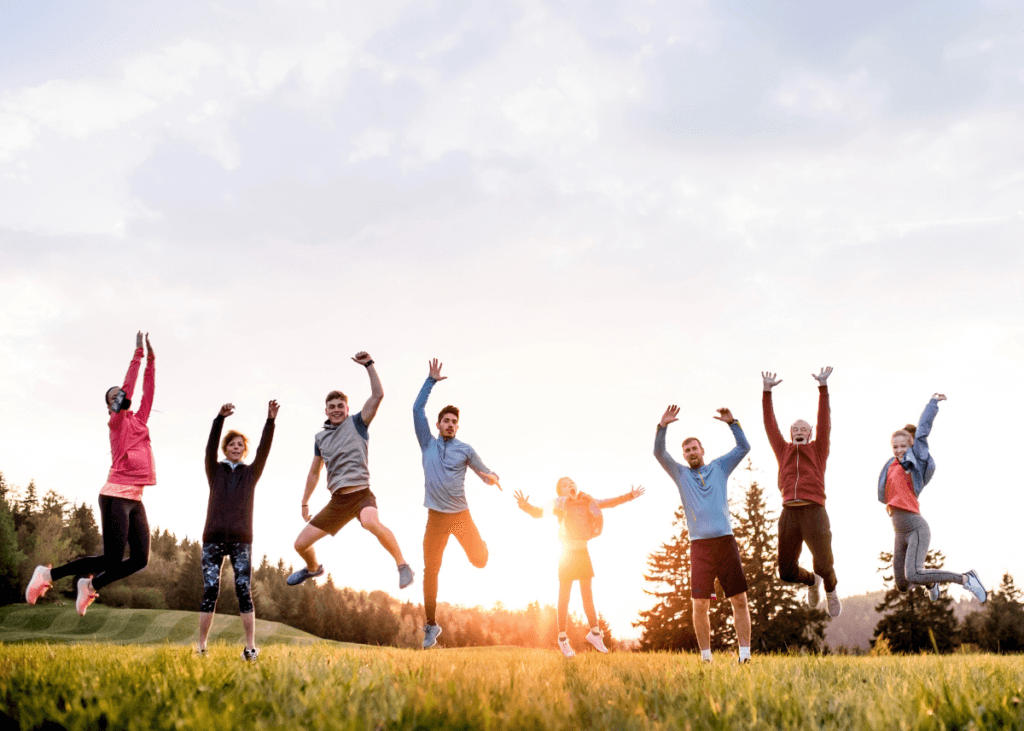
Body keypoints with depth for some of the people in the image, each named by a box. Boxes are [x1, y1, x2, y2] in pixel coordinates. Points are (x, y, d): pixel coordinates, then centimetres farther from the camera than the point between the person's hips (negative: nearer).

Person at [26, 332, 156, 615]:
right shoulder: (116, 421, 0)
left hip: (135, 499, 7)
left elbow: (148, 392, 13)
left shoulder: (139, 420, 18)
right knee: (111, 560, -9)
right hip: (116, 497, -7)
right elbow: (129, 385, -8)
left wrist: (151, 360, 11)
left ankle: (91, 585, 22)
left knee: (140, 559, 1)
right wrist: (138, 354, -5)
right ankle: (48, 574, 9)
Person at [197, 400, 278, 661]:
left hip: (241, 540, 0)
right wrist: (220, 418, -22)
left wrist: (271, 420, -16)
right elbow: (210, 447, -6)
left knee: (244, 591, -6)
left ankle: (251, 647, -6)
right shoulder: (215, 471, 11)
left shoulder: (251, 473, 12)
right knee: (210, 591, -4)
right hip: (213, 539, 0)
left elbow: (264, 449, -2)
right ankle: (201, 647, 2)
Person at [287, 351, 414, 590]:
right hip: (337, 501, 6)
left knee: (371, 522, -41)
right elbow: (314, 473, 26)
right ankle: (313, 568, 42)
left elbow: (378, 395, -10)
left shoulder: (357, 424, 3)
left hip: (361, 494, -5)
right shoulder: (320, 438, 15)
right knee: (301, 544, 6)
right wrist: (305, 502, 28)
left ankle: (403, 566, -24)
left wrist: (368, 364, -12)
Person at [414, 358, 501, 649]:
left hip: (461, 515, 0)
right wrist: (431, 380, -1)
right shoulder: (428, 443, 5)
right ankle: (431, 626, 10)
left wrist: (492, 477, -17)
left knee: (480, 561, 0)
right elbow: (417, 409, 1)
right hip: (436, 517, 0)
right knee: (430, 571, -1)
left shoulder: (465, 450, 2)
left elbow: (485, 473, 8)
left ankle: (482, 546, 39)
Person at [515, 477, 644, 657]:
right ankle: (563, 639, 4)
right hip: (568, 553, -4)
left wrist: (629, 496, 13)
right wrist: (525, 505, -35)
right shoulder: (559, 504, -6)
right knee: (564, 598, -2)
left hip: (583, 552, 4)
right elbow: (539, 512, -16)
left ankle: (595, 633, 22)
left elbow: (609, 503, 15)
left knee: (588, 596, 11)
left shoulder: (586, 502, 6)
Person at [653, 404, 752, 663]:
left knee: (739, 600, -2)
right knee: (700, 605, -5)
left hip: (726, 542, 1)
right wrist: (663, 426, -13)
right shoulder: (680, 474, 13)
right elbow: (659, 453, 1)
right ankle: (706, 657, 5)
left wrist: (732, 423, -2)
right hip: (700, 545, -1)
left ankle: (745, 655, 2)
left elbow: (744, 447, 11)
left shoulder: (719, 467, 16)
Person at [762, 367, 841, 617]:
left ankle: (831, 590, 31)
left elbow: (824, 421, 7)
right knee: (787, 572, 0)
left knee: (824, 565, -7)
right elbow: (770, 424, 15)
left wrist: (823, 386, 0)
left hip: (814, 512, -2)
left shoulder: (818, 449, 15)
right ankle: (812, 581, 37)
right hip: (789, 514, 2)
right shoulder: (784, 451, 20)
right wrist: (767, 391, 8)